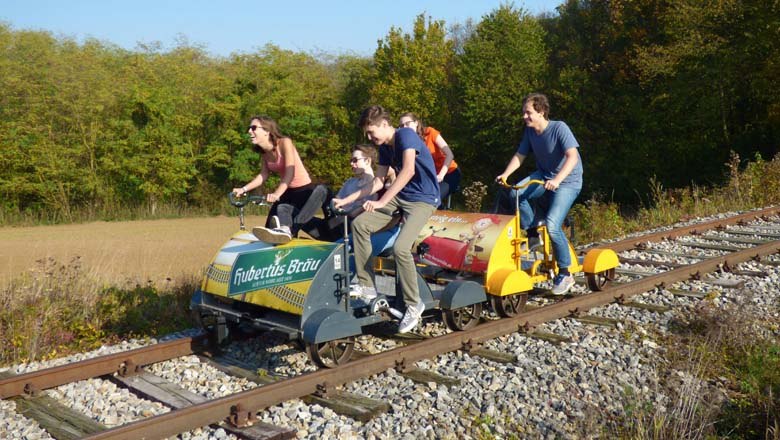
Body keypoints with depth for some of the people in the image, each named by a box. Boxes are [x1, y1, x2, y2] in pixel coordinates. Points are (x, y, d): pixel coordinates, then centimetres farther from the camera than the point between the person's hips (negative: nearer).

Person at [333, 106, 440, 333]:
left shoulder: (405, 135, -16)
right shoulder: (384, 148, 10)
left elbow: (408, 170, -30)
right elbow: (378, 182, 15)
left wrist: (382, 202, -33)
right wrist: (347, 200, 9)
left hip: (423, 199, -8)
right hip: (400, 196, 9)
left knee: (400, 247, -26)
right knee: (359, 224, -7)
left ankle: (414, 304, -7)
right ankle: (366, 285, 0)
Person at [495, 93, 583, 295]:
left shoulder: (559, 128, -20)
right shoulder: (529, 131, -1)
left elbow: (572, 156, -30)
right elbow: (519, 155, 4)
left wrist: (557, 180, -44)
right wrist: (506, 174, -14)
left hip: (568, 181, -6)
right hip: (543, 176, 6)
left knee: (552, 225, -22)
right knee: (516, 192, -24)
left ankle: (565, 273, -4)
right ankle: (532, 233, -1)